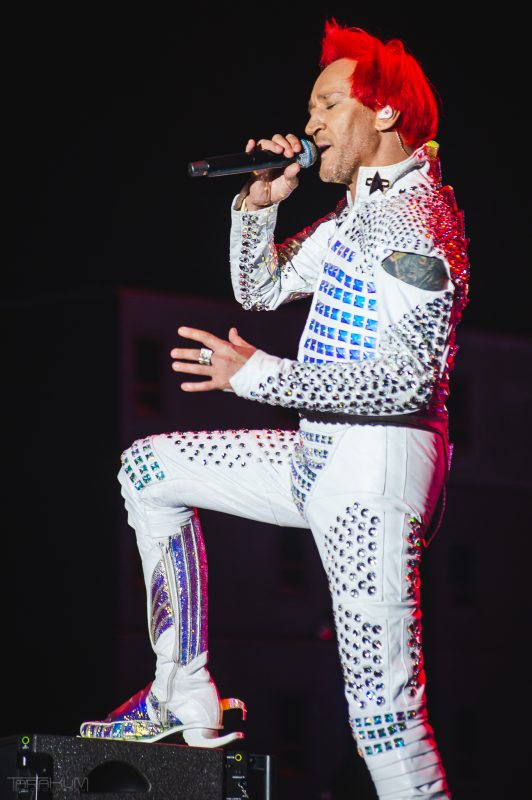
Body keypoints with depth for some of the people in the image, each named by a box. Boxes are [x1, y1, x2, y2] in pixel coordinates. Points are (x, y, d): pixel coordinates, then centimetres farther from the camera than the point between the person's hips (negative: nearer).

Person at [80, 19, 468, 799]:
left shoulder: (415, 219, -16)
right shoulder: (358, 213, 15)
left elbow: (409, 380, -24)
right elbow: (261, 290, 23)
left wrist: (261, 375, -20)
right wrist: (259, 204, 4)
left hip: (377, 470, -10)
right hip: (317, 458, 10)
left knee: (384, 712, -13)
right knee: (149, 468, 20)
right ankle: (185, 703, 16)